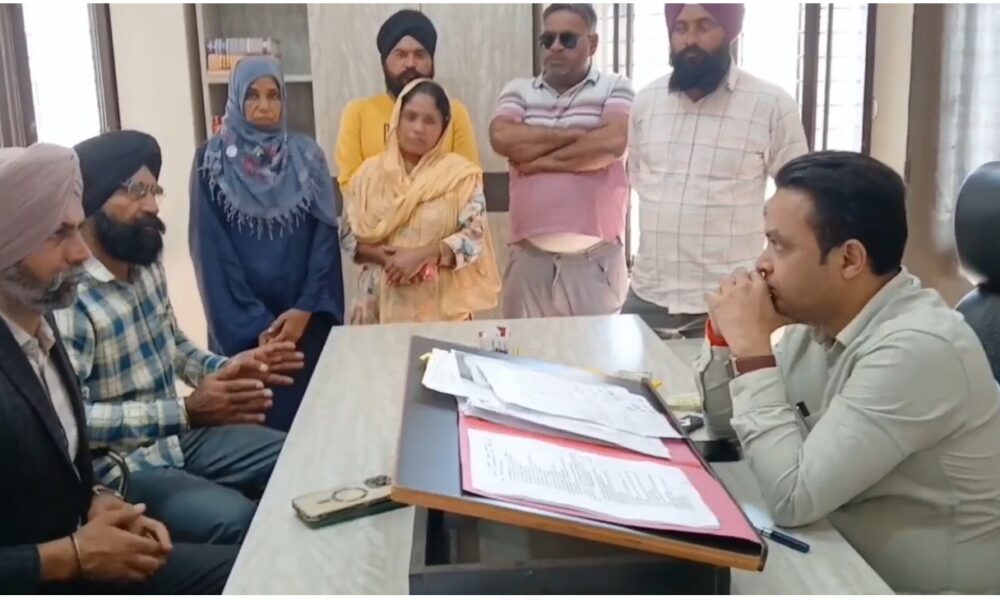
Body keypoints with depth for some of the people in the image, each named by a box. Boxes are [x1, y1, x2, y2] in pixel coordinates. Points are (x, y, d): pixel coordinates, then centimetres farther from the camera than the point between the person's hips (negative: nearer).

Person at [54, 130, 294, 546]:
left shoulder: (146, 266, 1)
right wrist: (186, 412, -33)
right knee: (236, 521, -27)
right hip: (122, 468, -8)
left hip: (180, 435, 8)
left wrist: (223, 369, -2)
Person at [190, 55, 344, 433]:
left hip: (305, 316, 2)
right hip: (242, 323, -1)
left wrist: (306, 307, -11)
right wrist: (253, 324, -10)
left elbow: (325, 237, 0)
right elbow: (211, 252, -4)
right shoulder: (212, 161, -1)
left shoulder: (307, 156, 5)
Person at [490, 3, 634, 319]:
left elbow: (612, 143, -14)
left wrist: (538, 161, -8)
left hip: (596, 255, -2)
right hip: (529, 254, 2)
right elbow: (502, 138, -7)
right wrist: (574, 134, -8)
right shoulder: (518, 90, 12)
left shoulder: (615, 88, 4)